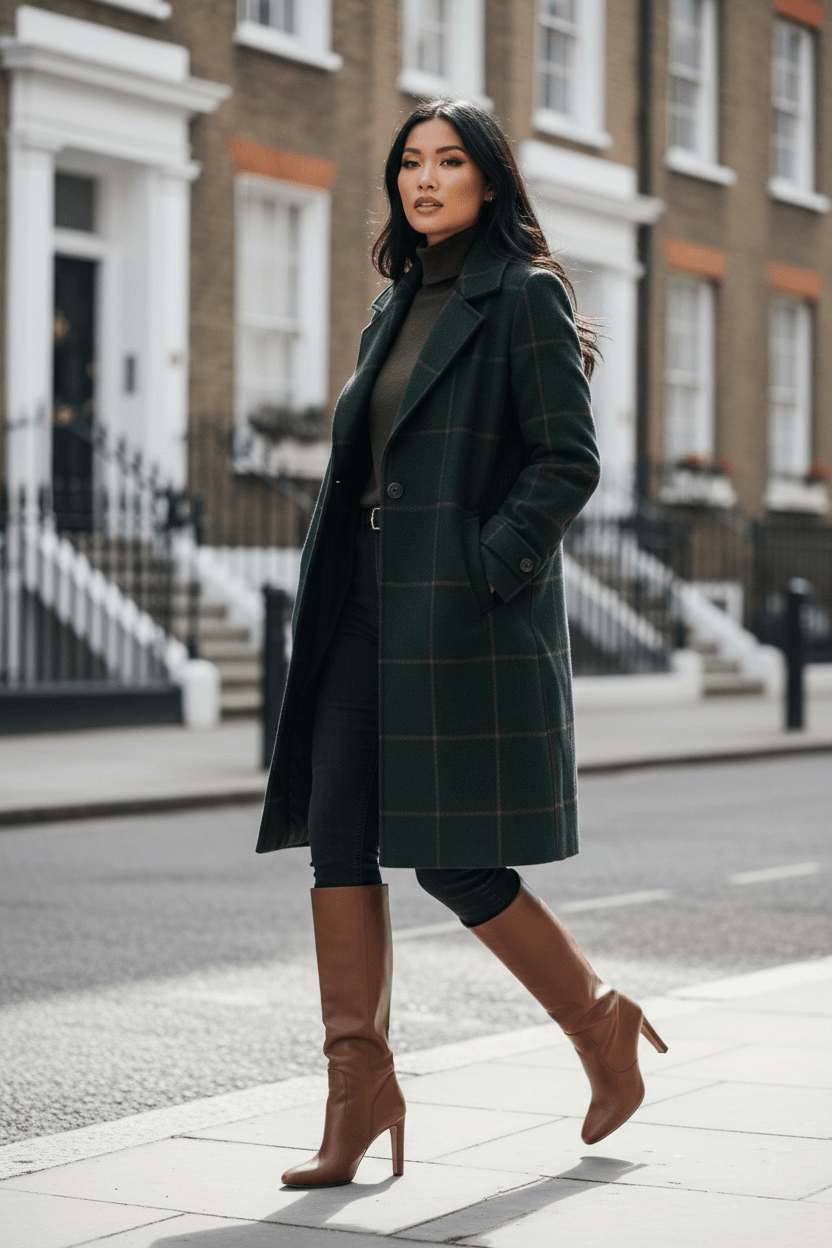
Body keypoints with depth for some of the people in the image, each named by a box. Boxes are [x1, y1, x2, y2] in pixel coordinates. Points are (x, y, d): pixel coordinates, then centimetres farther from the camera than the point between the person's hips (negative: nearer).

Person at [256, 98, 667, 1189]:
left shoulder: (525, 296, -5)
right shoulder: (401, 303, 18)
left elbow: (570, 462, -11)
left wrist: (485, 569, -17)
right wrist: (336, 593, 12)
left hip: (464, 610, -7)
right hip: (372, 601, 8)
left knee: (451, 859, -6)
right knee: (337, 833, -2)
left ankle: (602, 1025, 16)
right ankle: (361, 1084, 3)